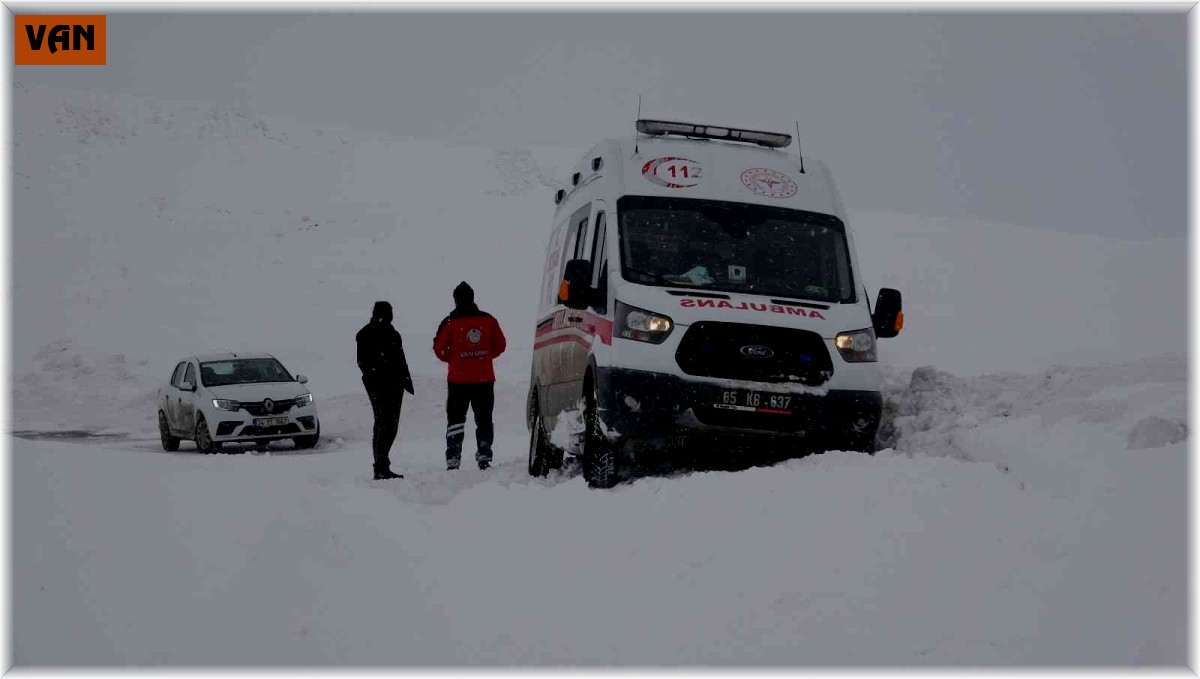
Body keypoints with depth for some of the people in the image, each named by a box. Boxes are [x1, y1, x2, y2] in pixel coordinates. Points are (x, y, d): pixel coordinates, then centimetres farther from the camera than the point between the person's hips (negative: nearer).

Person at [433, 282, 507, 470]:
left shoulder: (450, 322, -8)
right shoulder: (488, 320, 2)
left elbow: (439, 349, -4)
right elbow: (500, 345, 8)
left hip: (458, 379, -2)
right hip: (485, 379, 2)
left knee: (455, 419, 5)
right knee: (484, 419, 11)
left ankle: (453, 459, -1)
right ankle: (484, 456, 4)